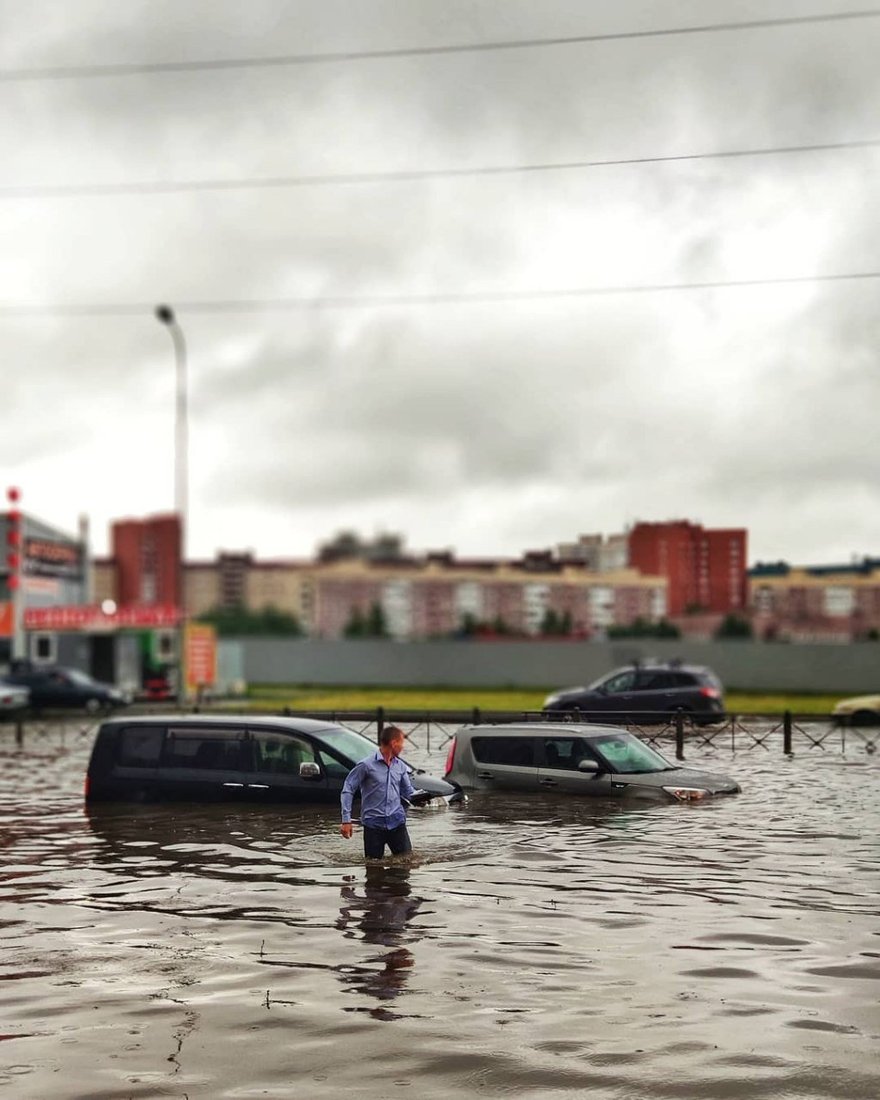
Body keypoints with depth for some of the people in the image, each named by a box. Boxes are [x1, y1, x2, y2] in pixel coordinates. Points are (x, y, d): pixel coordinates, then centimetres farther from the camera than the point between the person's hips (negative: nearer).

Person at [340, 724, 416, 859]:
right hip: (373, 823, -4)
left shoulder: (400, 766, 10)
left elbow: (408, 792, 19)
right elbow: (348, 790, -6)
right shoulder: (366, 765, -7)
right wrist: (346, 820, -12)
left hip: (396, 821, 4)